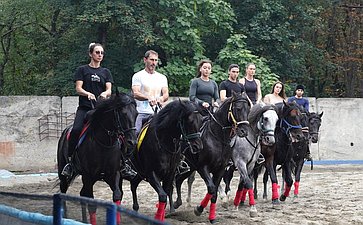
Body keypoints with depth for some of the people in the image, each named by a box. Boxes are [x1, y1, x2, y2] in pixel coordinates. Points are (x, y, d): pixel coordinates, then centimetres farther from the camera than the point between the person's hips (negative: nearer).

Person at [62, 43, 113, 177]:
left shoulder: (106, 72, 18)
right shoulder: (82, 70, 11)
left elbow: (109, 90, 8)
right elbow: (78, 88, 1)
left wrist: (104, 94, -16)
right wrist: (88, 94, -20)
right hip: (84, 107, -3)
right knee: (76, 129, -26)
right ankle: (70, 161, -18)